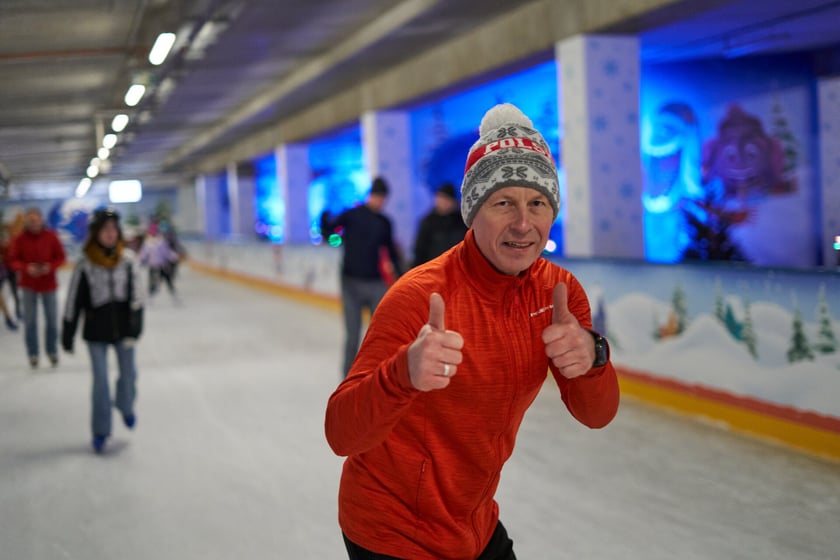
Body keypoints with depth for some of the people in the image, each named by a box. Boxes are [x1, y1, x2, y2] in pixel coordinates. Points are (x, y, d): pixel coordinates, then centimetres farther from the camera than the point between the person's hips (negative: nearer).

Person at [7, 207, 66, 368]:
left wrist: (50, 266, -19)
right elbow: (13, 260, -4)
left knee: (52, 319, 7)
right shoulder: (19, 239, -7)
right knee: (30, 320, 2)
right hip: (29, 284, -1)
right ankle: (32, 353, 14)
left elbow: (60, 256, 0)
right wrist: (27, 268, -22)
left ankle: (52, 351, 23)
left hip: (48, 283, 1)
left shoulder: (50, 236, -6)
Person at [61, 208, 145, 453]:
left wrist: (135, 325, -20)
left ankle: (126, 407, 42)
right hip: (97, 331, -1)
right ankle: (100, 430, 17)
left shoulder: (128, 259, -7)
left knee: (128, 373, 11)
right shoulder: (85, 264, -9)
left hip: (123, 327, 1)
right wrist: (67, 335, 0)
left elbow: (136, 293, -9)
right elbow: (74, 300, -4)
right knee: (101, 380, 2)